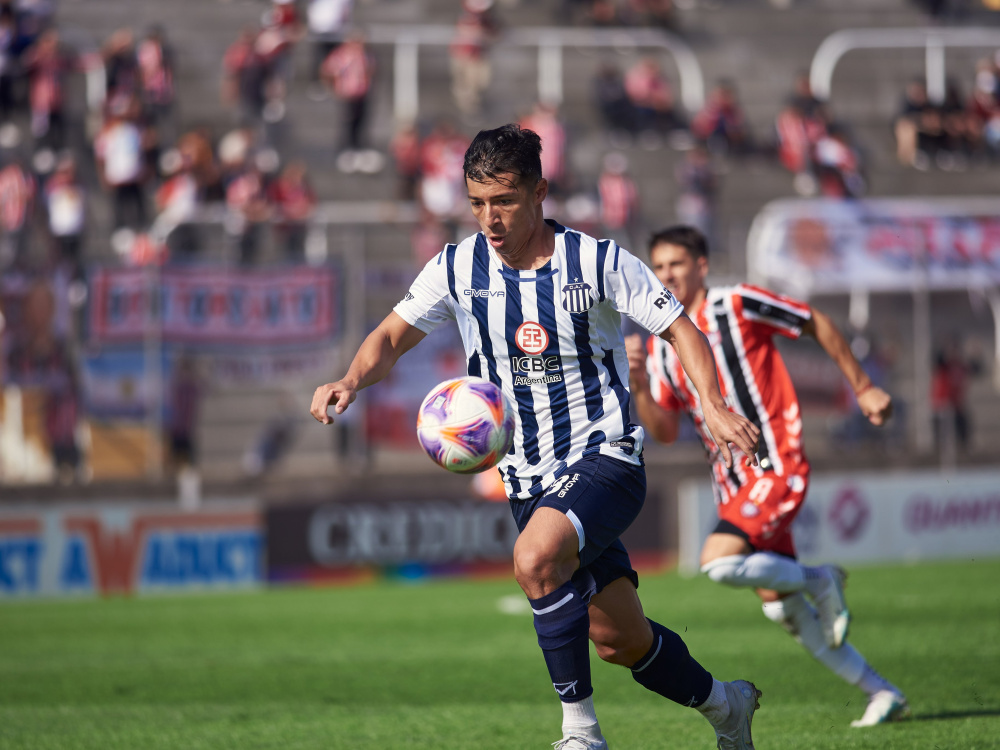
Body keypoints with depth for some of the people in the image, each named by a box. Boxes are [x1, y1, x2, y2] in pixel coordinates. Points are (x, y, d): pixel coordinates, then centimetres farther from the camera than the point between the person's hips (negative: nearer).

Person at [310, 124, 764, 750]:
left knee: (535, 558, -33)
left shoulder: (598, 262, -10)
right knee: (619, 640, 10)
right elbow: (392, 337, 5)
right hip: (529, 478, 5)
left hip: (605, 457, -5)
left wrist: (715, 406, -21)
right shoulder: (457, 269, -1)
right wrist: (352, 381, -17)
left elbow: (680, 328, -5)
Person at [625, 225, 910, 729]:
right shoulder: (661, 347, 10)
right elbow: (665, 431, 7)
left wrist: (863, 388, 5)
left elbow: (818, 325, 3)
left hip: (777, 467, -7)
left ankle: (820, 582, -2)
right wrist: (639, 386, -10)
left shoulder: (737, 305, -7)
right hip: (733, 484, 7)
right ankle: (882, 694, 14)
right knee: (780, 608, 4)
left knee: (719, 561, -27)